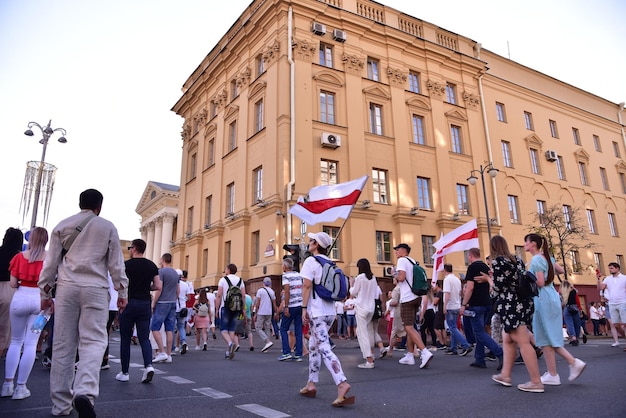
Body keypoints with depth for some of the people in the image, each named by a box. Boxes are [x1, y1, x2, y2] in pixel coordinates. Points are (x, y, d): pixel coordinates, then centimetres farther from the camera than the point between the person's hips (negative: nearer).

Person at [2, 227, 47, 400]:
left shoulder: (20, 257, 0)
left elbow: (13, 284, 0)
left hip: (20, 299, 1)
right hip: (40, 300, -1)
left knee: (16, 341, 16)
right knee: (31, 343, 5)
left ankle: (8, 384, 15)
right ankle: (21, 387, 8)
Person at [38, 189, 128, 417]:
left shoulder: (62, 226, 10)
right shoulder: (107, 227, 5)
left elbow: (51, 262, 9)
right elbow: (116, 263, 4)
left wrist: (45, 292, 16)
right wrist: (122, 291, 9)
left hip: (67, 287, 3)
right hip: (95, 288, -2)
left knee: (63, 344, 7)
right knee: (93, 341, -4)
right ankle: (85, 392, -26)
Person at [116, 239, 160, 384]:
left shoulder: (126, 265, -8)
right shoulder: (152, 266, 4)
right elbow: (158, 286, 2)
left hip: (128, 304, -3)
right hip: (145, 305, 3)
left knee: (125, 339, 9)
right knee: (144, 338, 7)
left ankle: (124, 373, 16)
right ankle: (148, 365, -13)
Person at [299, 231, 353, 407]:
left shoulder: (311, 261, -8)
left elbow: (307, 285, -15)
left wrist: (304, 308, -13)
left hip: (316, 311, -8)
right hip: (330, 311, 8)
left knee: (324, 349, -13)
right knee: (313, 346, 18)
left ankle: (342, 384, -26)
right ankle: (311, 384, 23)